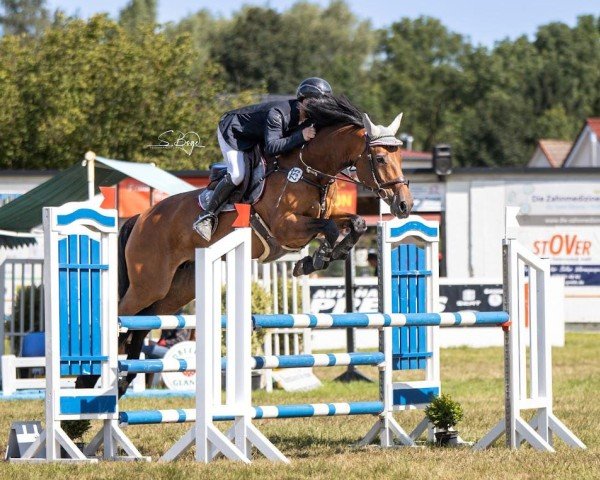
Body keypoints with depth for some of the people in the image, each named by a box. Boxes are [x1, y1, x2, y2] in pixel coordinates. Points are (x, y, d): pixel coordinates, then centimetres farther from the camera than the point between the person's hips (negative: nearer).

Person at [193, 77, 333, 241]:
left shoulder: (305, 118, -14)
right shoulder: (277, 113, -40)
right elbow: (271, 148, -48)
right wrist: (301, 137, -54)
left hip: (256, 135, 9)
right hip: (232, 132, -9)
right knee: (237, 174, -24)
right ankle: (207, 216, -13)